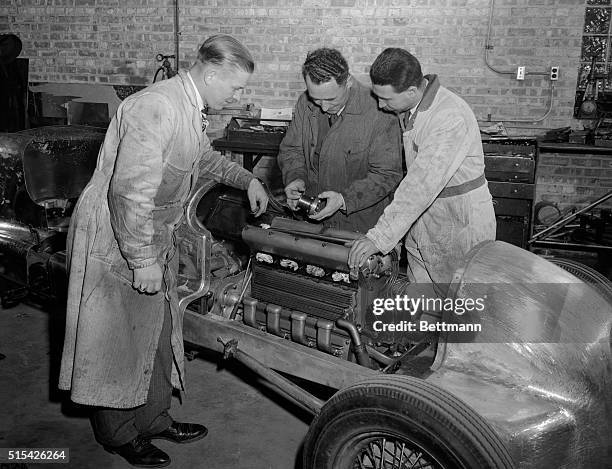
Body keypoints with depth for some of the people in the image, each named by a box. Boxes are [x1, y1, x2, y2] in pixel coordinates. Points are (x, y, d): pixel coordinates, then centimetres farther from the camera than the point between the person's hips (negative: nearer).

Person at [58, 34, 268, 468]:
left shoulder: (192, 111, 5)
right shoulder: (155, 108, -26)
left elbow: (202, 158, 27)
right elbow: (130, 192, -31)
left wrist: (246, 179, 18)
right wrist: (143, 262, -26)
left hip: (155, 238, 9)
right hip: (115, 243, -9)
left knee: (158, 334, 18)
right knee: (120, 342, 6)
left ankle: (154, 419, 36)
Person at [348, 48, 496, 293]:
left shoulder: (451, 118, -28)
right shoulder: (407, 107, 0)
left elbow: (422, 185, -33)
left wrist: (379, 238, -34)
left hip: (459, 225, -8)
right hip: (421, 224, 8)